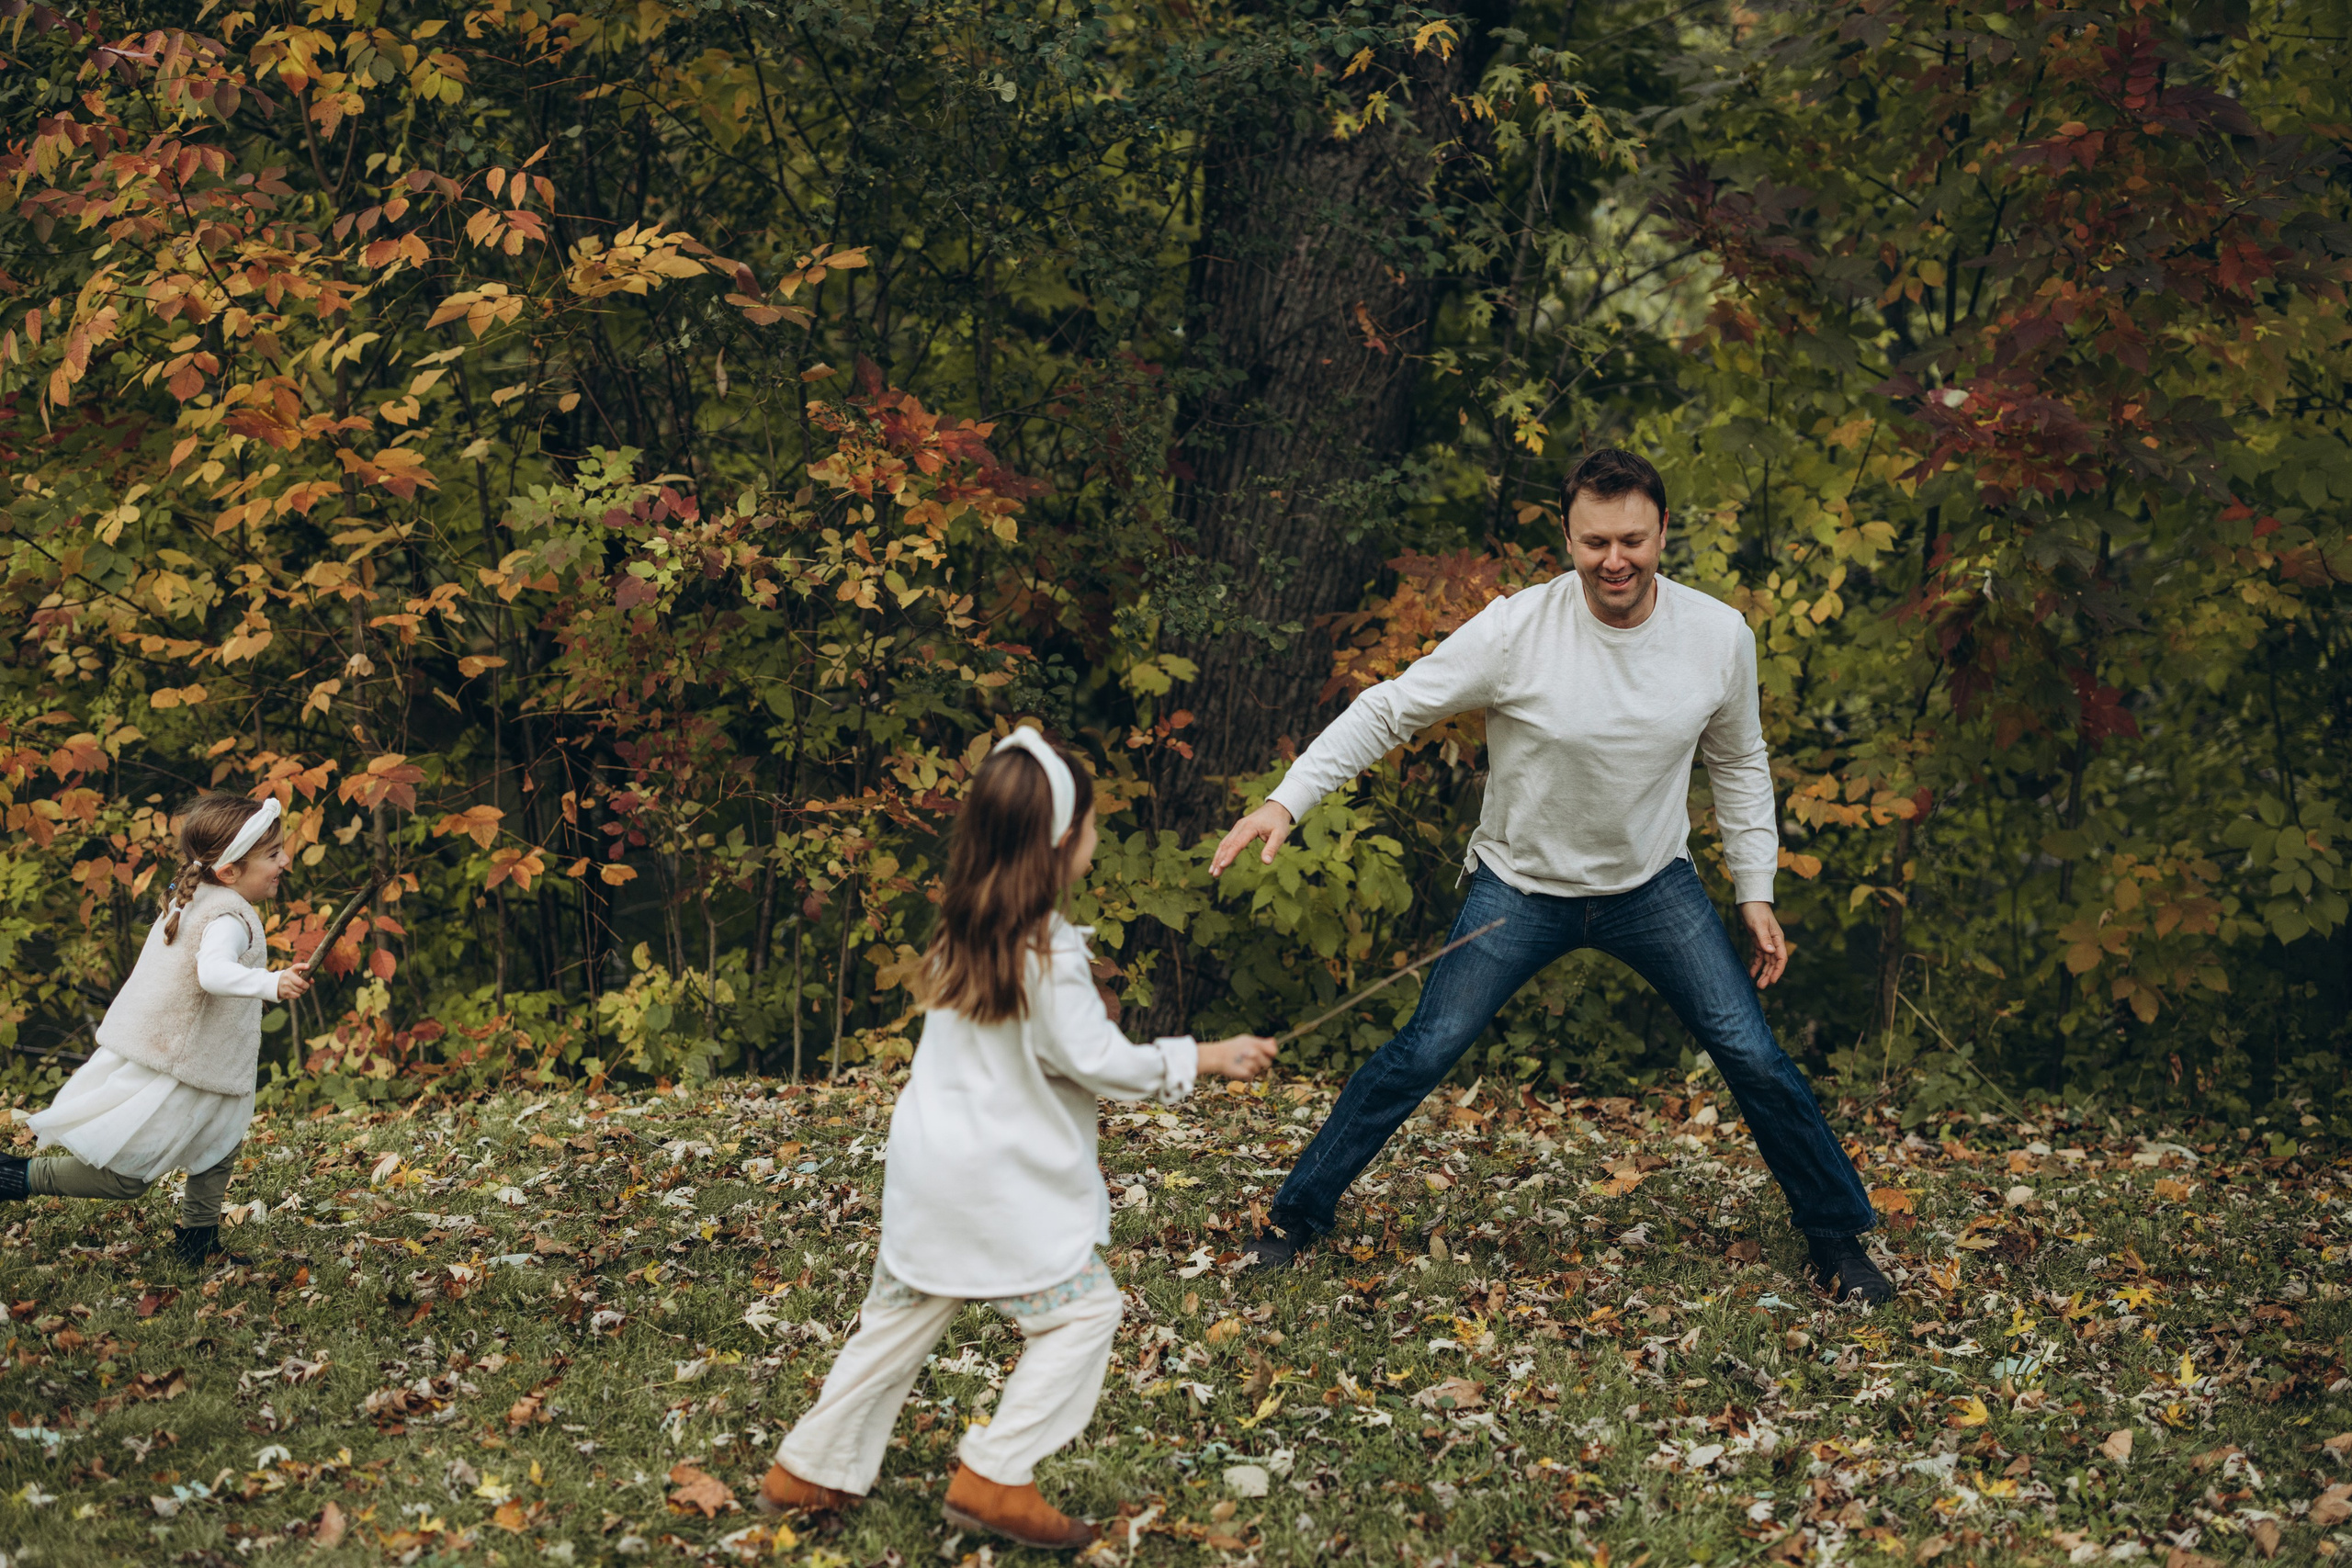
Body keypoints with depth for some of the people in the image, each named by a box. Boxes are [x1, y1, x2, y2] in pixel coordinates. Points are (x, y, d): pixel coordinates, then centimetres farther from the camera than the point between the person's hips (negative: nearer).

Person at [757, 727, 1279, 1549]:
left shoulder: (961, 934, 5)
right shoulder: (1048, 954, -20)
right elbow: (1099, 1061, -15)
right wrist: (1204, 1057, -6)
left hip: (928, 1166, 8)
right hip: (1000, 1184, -8)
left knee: (900, 1317, 19)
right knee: (1081, 1311, 4)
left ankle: (809, 1470, 25)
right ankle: (994, 1477, 0)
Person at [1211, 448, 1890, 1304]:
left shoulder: (1720, 636, -12)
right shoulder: (1516, 630, -22)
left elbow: (1738, 762, 5)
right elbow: (1387, 710, -16)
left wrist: (1756, 891, 4)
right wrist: (1287, 799, -26)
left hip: (1654, 885, 2)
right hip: (1520, 887, -2)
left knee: (1754, 1058, -2)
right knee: (1421, 1056, -6)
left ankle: (1838, 1237, 19)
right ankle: (1296, 1217, 12)